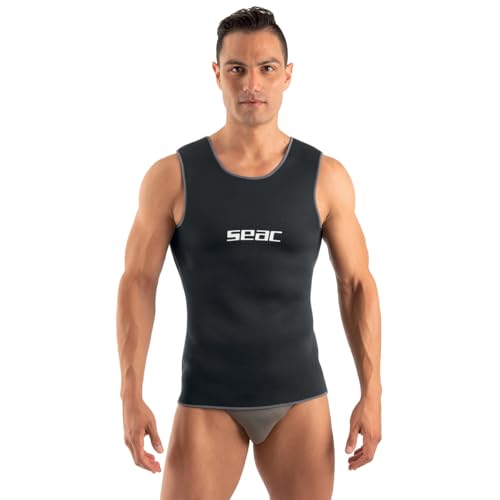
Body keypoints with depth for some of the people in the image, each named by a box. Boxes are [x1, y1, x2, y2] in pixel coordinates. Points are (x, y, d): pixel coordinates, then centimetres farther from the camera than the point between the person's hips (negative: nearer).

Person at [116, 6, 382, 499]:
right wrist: (131, 397, -11)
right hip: (207, 400, -1)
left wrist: (371, 393, -4)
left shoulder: (325, 177, -2)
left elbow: (357, 285, 2)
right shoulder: (172, 176, -5)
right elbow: (137, 283, -3)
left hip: (299, 397, 1)